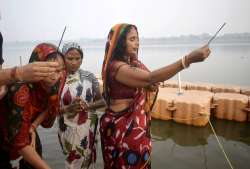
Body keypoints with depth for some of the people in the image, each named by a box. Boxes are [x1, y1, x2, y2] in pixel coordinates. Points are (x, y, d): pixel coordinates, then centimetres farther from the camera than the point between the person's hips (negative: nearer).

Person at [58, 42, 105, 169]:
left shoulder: (89, 76, -5)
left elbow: (101, 101, 1)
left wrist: (87, 106, -17)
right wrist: (68, 108, -22)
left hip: (88, 128, 1)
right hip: (68, 129, -1)